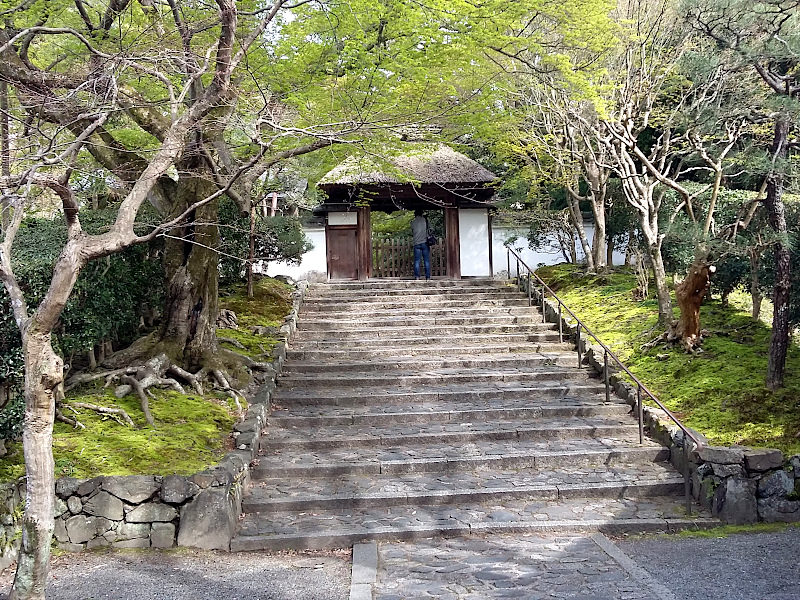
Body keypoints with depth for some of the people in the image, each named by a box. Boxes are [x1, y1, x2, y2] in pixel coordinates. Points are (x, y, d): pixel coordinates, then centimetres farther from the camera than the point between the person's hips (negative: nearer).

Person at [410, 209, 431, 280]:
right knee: (427, 260, 1)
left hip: (416, 244, 1)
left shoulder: (413, 222, 5)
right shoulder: (424, 220, 2)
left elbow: (412, 233, 14)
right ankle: (428, 276, -2)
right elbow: (427, 229, 12)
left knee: (417, 261, 1)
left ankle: (416, 276, -5)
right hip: (425, 242, -1)